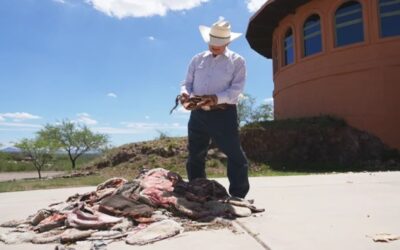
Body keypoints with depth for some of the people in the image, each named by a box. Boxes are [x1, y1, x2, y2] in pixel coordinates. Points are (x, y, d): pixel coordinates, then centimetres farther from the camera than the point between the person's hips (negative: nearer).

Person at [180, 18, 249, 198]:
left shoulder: (237, 61, 4)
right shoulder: (197, 59, 17)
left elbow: (236, 88, -8)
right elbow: (187, 83, 13)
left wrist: (217, 98, -26)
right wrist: (185, 93, -11)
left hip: (223, 113, -4)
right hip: (198, 114, 4)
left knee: (235, 156, -5)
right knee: (195, 157, 10)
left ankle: (238, 198, 7)